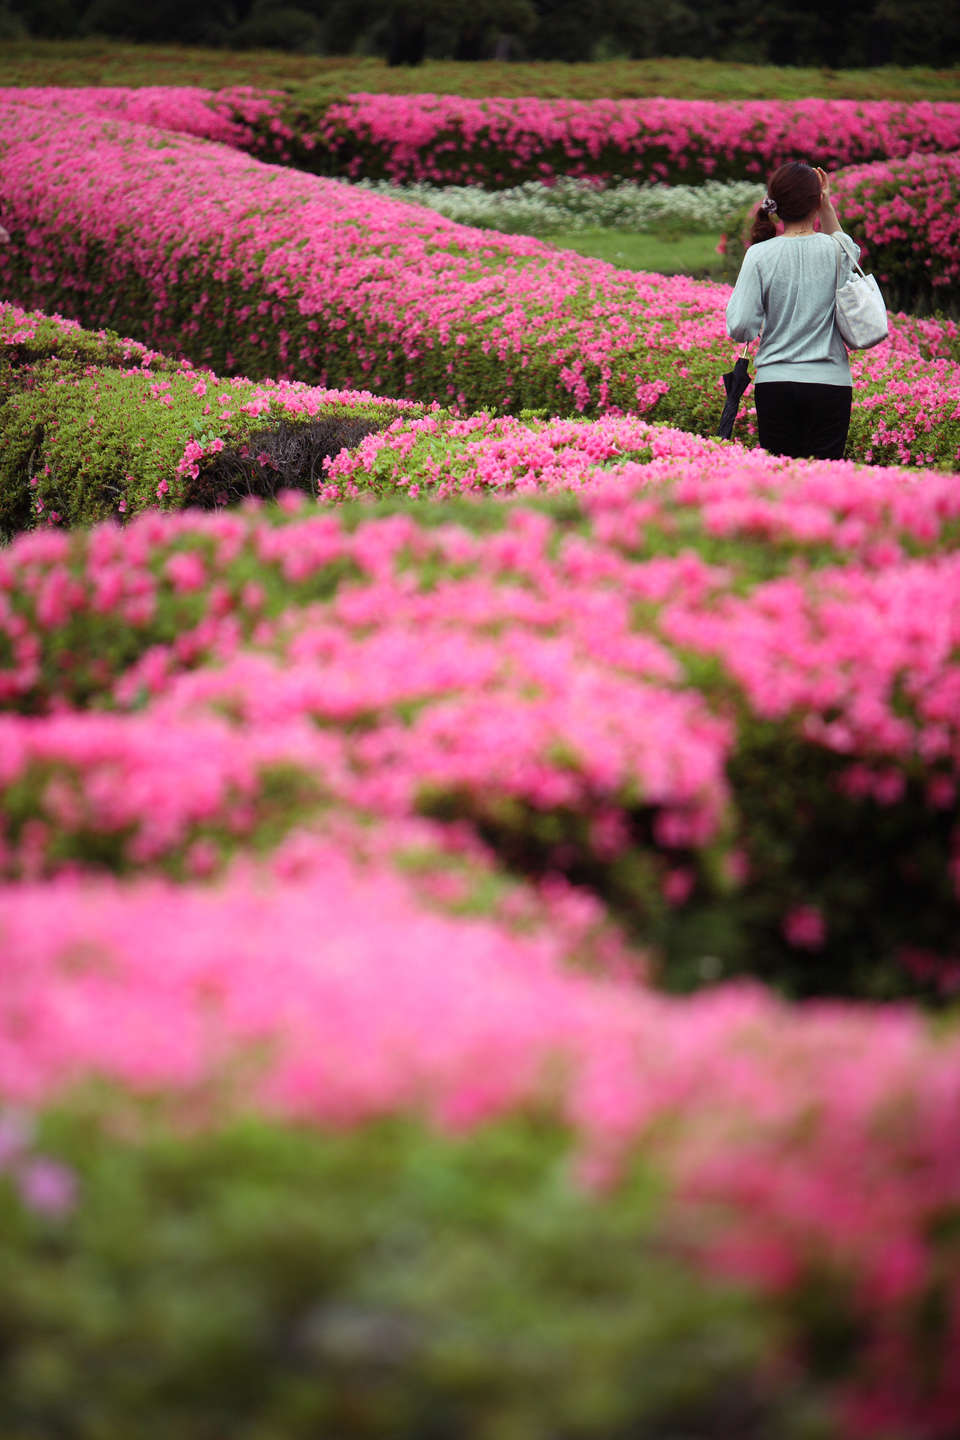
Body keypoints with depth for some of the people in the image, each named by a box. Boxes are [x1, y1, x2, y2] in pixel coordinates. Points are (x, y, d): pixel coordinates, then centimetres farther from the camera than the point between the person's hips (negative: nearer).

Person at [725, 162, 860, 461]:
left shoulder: (760, 256, -7)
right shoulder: (835, 251, -3)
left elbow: (740, 329, -7)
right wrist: (826, 206, 18)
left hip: (775, 383, 0)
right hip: (830, 381, 0)